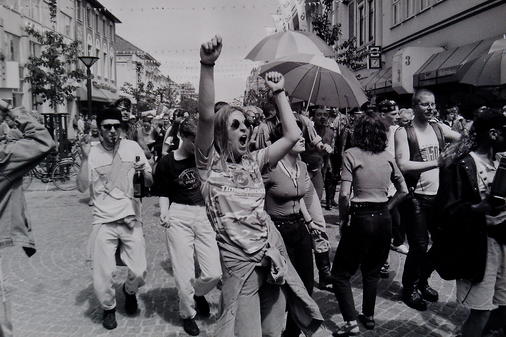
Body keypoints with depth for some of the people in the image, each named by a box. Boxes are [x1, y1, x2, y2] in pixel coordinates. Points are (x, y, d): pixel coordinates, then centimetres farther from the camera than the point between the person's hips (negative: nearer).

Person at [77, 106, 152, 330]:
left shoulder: (132, 147, -1)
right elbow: (82, 187, -9)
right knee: (101, 278, 1)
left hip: (131, 219, 0)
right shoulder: (92, 153, 0)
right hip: (103, 221, 0)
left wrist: (143, 171, -21)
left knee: (139, 273, -2)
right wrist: (85, 158, -18)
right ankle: (108, 307, 32)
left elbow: (150, 183, 1)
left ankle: (129, 291, 34)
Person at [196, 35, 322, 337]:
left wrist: (279, 92, 5)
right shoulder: (211, 163, -3)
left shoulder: (255, 161, 9)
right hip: (239, 262, -4)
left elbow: (292, 135, 2)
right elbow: (206, 115, -17)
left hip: (273, 253, 5)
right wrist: (207, 65, -27)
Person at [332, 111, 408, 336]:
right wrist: (386, 208, 13)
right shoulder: (387, 157, 5)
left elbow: (344, 195, -16)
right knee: (372, 271, 22)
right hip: (384, 219, 6)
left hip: (361, 218, -5)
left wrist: (343, 219, -4)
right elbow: (403, 190, 10)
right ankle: (369, 316, 32)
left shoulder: (352, 154, -10)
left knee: (341, 273, 7)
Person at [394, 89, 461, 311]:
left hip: (437, 195, 6)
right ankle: (410, 287, 21)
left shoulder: (439, 129, 9)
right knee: (419, 245, -2)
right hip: (415, 198, -6)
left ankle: (423, 280, 35)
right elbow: (403, 166, -19)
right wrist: (437, 162, -23)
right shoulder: (404, 132, -8)